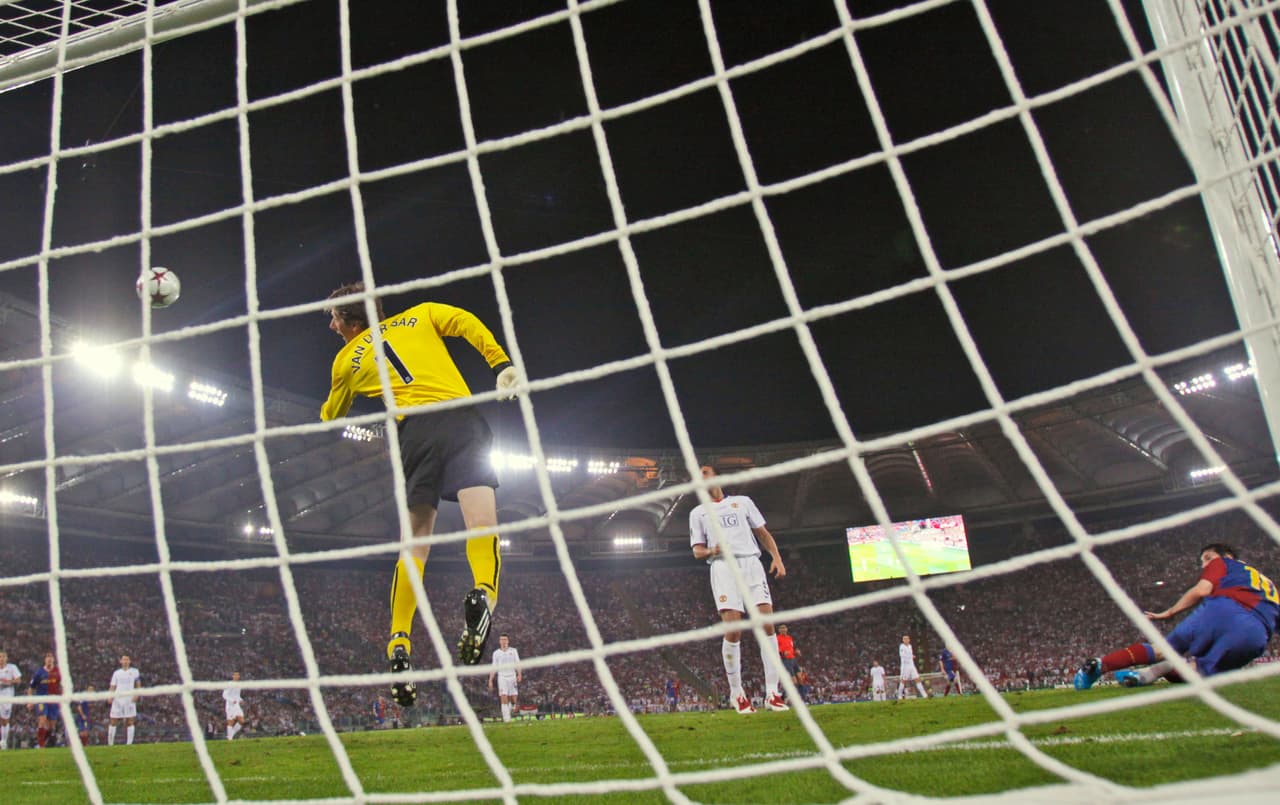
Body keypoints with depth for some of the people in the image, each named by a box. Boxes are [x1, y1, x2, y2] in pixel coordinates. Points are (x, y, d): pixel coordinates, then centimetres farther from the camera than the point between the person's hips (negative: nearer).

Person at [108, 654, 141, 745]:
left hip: (130, 700, -1)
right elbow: (112, 686, 10)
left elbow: (138, 685, 8)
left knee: (130, 722, -4)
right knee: (113, 722, 1)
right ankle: (110, 743, 10)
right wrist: (110, 696, -8)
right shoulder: (117, 673, 12)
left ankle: (129, 743, -3)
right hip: (117, 699, 1)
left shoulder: (134, 671, 8)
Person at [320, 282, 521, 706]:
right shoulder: (420, 315, 24)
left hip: (414, 431, 1)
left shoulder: (347, 360, 25)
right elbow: (467, 323, 5)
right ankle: (483, 595, -42)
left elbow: (331, 416, 41)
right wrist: (502, 365, -3)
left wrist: (325, 414, 64)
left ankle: (399, 642, 5)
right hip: (461, 416, -1)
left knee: (415, 541, 9)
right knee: (482, 520, -14)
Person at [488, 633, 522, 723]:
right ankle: (506, 718, -13)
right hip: (502, 677, -1)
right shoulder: (496, 653, 9)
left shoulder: (513, 651, 8)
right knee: (504, 698, -14)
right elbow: (494, 668, 11)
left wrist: (519, 674, -12)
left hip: (512, 676, 1)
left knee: (513, 699, -3)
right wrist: (490, 680, 6)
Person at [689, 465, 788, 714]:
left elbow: (763, 533, 18)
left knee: (767, 624, -11)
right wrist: (711, 550, -9)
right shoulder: (698, 512, 18)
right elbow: (697, 550, 14)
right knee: (733, 629, -14)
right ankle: (736, 694, -2)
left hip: (751, 564, 1)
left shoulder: (742, 502, 20)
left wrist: (777, 558, 3)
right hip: (723, 567, -1)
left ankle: (772, 693, -7)